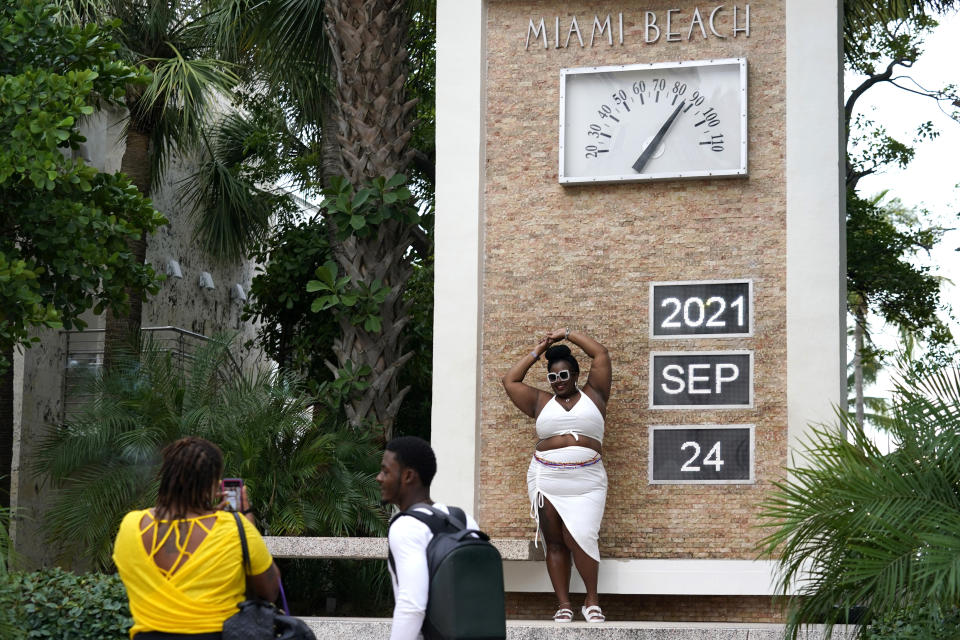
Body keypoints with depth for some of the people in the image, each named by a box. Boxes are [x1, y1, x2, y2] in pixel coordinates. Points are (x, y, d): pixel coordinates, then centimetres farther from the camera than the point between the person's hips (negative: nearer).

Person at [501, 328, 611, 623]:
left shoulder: (592, 395, 11)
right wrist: (536, 352, 22)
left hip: (587, 482, -2)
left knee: (580, 538, -16)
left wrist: (567, 333, 16)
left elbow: (601, 354, 10)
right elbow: (510, 380, 19)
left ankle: (592, 601, -4)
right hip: (546, 480, 3)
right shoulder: (541, 402, 16)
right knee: (555, 543, 0)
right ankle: (563, 605, 1)